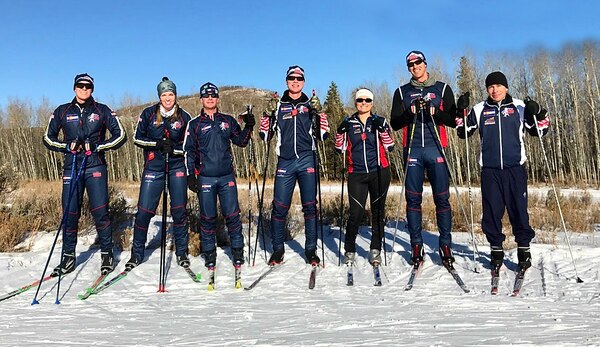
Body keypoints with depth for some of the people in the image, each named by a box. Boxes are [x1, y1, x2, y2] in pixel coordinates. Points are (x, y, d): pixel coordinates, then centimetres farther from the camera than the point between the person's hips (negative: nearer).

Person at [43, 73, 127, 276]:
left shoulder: (102, 111, 7)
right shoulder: (62, 111, 11)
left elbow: (120, 136, 5)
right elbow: (48, 138, 15)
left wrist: (97, 147, -8)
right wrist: (67, 146, -4)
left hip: (95, 166, -2)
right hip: (71, 167, 2)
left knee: (100, 212, -8)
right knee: (70, 213, 1)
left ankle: (107, 255, 4)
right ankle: (68, 258, 14)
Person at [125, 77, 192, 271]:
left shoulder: (184, 117, 2)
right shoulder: (149, 113, 1)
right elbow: (137, 138, 2)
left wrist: (173, 148, -15)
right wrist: (157, 143, -14)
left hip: (177, 167, 1)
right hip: (153, 167, 0)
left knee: (179, 210, 0)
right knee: (144, 210, -3)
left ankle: (181, 252, 15)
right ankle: (137, 254, 13)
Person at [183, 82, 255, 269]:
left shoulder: (228, 120, 11)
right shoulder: (195, 124, 6)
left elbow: (241, 141, 13)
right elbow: (189, 151, 5)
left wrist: (248, 127, -4)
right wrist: (191, 176, -2)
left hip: (227, 177, 1)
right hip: (205, 178, -1)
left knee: (232, 215, 0)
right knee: (208, 217, 4)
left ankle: (237, 252, 11)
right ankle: (209, 254, 15)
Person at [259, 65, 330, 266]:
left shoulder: (311, 104, 13)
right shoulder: (278, 105, 12)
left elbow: (322, 135, 6)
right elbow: (266, 136, 9)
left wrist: (318, 113, -6)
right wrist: (268, 115, -5)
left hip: (307, 160, 0)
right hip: (285, 161, 0)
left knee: (310, 206, 1)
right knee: (280, 207, -1)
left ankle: (311, 250, 9)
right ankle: (278, 249, 13)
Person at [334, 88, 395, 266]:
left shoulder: (379, 121, 7)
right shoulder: (348, 123, 9)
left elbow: (390, 147, -1)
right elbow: (340, 148, 6)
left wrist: (382, 129, -15)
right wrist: (342, 131, -9)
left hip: (379, 173, 1)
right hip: (356, 175, 0)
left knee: (378, 211, 5)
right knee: (356, 212, -7)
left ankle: (375, 250, 16)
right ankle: (349, 250, 7)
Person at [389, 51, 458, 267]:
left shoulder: (442, 89, 12)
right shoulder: (402, 92, 15)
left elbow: (453, 120, 6)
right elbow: (394, 124, 8)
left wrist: (435, 113, -13)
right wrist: (409, 113, -11)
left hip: (435, 149, -1)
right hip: (412, 150, 1)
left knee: (442, 198, -2)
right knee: (413, 199, 0)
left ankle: (445, 245, 5)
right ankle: (416, 245, 7)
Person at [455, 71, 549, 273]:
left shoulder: (519, 107, 8)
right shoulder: (480, 110, 9)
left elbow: (538, 131, 12)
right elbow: (464, 133, 12)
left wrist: (538, 114, -6)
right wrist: (461, 113, -2)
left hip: (515, 167, -1)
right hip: (490, 169, 1)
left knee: (518, 209, 0)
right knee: (492, 211, 3)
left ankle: (524, 248, 14)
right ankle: (496, 249, 16)